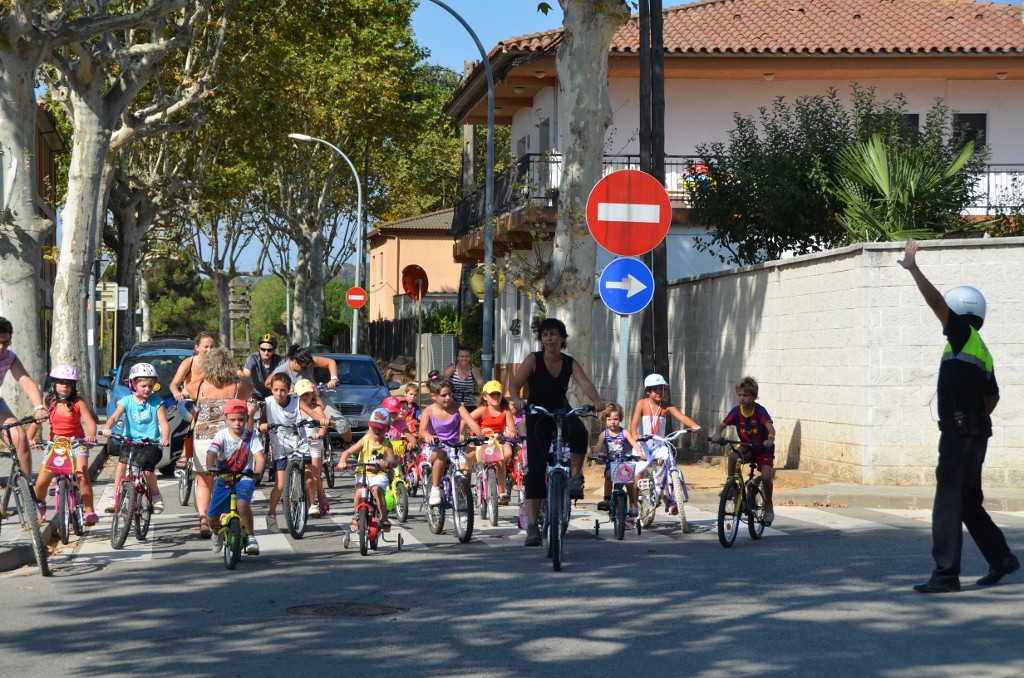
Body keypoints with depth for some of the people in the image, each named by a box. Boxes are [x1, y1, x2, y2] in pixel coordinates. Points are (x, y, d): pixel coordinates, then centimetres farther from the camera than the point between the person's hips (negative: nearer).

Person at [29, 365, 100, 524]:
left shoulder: (78, 403, -7)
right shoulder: (48, 404, -2)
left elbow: (90, 421, -16)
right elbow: (35, 423, -6)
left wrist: (91, 435, -37)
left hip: (77, 443, -2)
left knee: (82, 476, -22)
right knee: (41, 482, -4)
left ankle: (90, 512, -13)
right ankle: (39, 508, 26)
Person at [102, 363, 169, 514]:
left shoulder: (157, 402, 1)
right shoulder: (126, 401, 2)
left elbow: (164, 423, -7)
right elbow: (115, 417, -11)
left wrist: (165, 438, -28)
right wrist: (107, 428, -34)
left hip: (150, 442, -1)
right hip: (130, 440, 1)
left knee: (147, 471, -19)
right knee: (122, 462, -25)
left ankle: (156, 496, 12)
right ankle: (116, 500, -19)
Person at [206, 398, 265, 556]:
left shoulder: (251, 436, -7)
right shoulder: (221, 435, -9)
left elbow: (260, 457, -17)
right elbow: (211, 454, -23)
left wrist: (256, 472, -37)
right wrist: (211, 469, -44)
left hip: (244, 478, -2)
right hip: (223, 479, 2)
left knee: (242, 504, -34)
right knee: (213, 518, -1)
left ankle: (250, 536, -13)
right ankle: (217, 533, 37)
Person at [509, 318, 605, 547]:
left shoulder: (570, 363, -6)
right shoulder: (533, 360, -11)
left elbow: (585, 384, -20)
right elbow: (515, 384, -18)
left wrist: (597, 400, -40)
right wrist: (517, 399, -40)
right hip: (537, 416, -1)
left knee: (579, 432, -36)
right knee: (535, 470, -9)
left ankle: (575, 477, -14)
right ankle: (532, 525, -5)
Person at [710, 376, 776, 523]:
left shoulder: (760, 410, -19)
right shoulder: (736, 411, -9)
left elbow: (770, 427, -31)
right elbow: (722, 425, -13)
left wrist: (770, 439, -53)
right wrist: (717, 434, -37)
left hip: (763, 449, -3)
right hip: (746, 447, 3)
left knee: (766, 476, -20)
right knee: (732, 457, -29)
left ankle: (768, 505, 5)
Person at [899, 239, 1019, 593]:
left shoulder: (965, 336, -7)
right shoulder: (981, 351, 17)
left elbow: (936, 302, -17)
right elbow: (992, 395, 27)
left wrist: (913, 268, -11)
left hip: (959, 436, -10)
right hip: (974, 436, 10)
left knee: (948, 503, -9)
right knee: (969, 503, 20)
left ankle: (945, 574, -10)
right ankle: (1001, 559, 27)